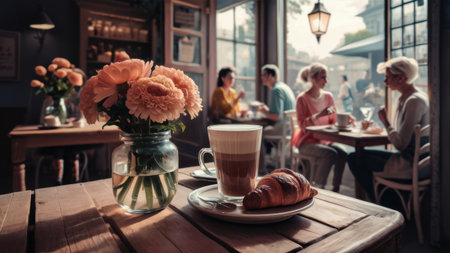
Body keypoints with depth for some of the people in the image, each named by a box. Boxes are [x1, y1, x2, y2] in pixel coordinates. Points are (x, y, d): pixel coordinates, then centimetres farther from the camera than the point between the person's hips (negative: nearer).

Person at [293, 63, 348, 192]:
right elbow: (302, 125, -16)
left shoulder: (328, 96, 8)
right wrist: (319, 115, -28)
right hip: (307, 141, -5)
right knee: (331, 153, -29)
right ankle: (317, 188, -14)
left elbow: (333, 121, 14)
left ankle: (336, 189, -10)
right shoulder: (302, 98, -9)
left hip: (325, 139, 5)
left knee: (342, 153, -23)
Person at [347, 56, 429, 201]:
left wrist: (385, 122, -11)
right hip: (408, 158, 10)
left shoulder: (415, 101, -19)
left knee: (355, 159, -8)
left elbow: (401, 144, -22)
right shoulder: (402, 99, 11)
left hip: (412, 165, -10)